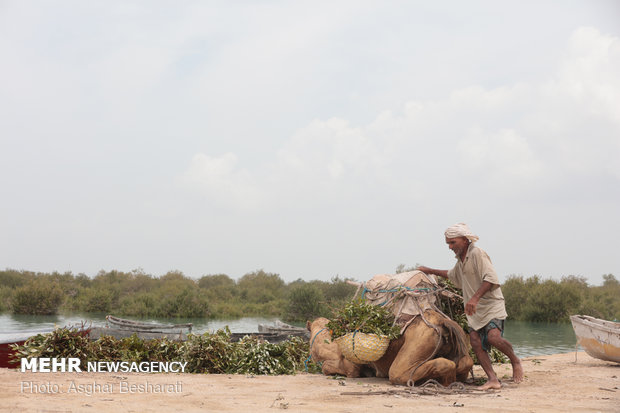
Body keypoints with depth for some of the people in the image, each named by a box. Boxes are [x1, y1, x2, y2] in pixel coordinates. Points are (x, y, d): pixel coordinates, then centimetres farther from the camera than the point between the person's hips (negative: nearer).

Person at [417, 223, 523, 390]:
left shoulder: (477, 254, -11)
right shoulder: (460, 260, 18)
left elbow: (491, 279, -24)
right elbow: (451, 274, 43)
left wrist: (475, 297, -34)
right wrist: (430, 271, 47)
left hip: (491, 304, -8)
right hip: (475, 309, 8)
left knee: (493, 337, -26)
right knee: (475, 341, -11)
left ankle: (515, 361, 0)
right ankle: (493, 379, -13)